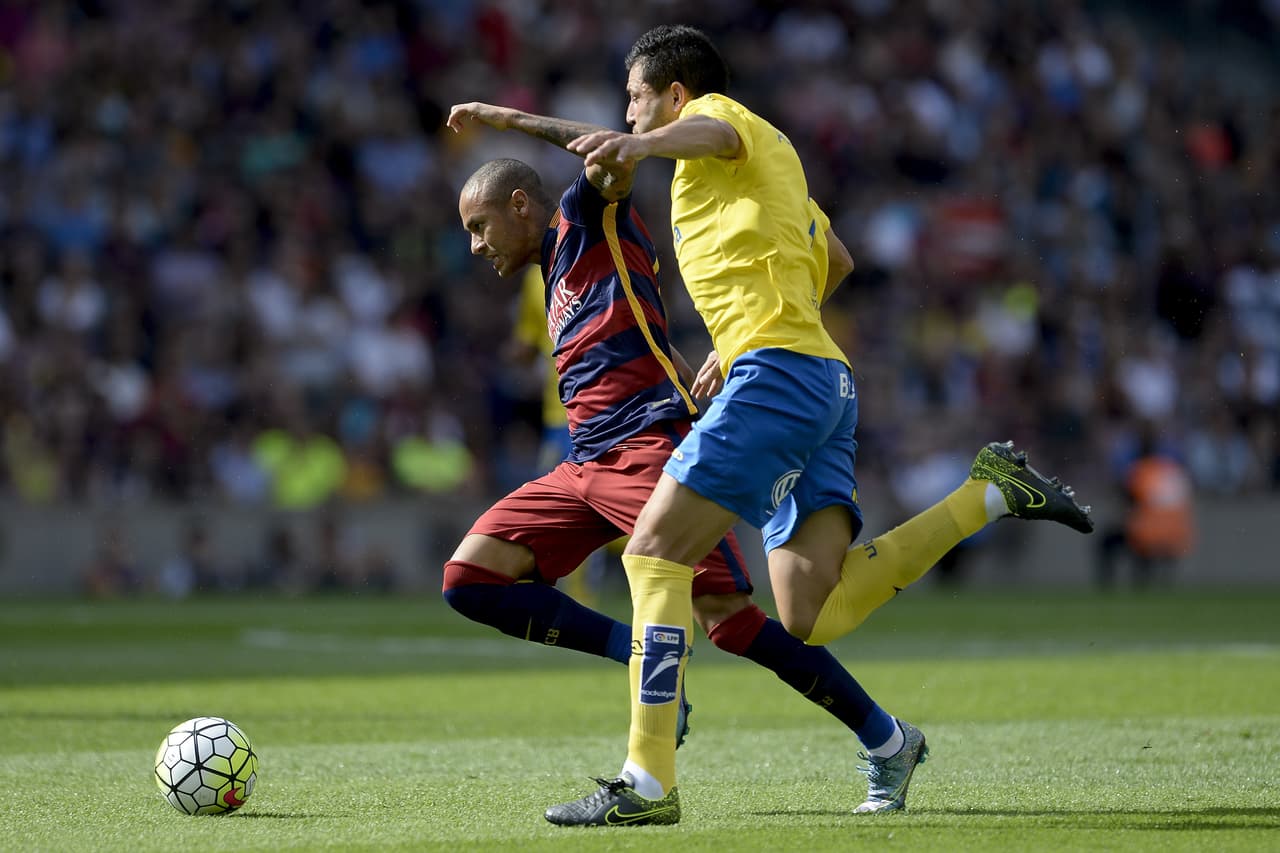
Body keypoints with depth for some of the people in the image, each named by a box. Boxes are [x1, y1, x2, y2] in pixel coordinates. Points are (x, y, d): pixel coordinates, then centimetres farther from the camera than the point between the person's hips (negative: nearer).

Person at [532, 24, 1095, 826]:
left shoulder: (715, 113, 5)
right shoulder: (775, 159, 32)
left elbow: (713, 132, -22)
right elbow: (836, 261, 44)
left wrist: (641, 145, -44)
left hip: (777, 371, -9)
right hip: (828, 378, 9)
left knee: (655, 550, -12)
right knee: (812, 615, -3)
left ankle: (649, 782, -19)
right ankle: (992, 491, -2)